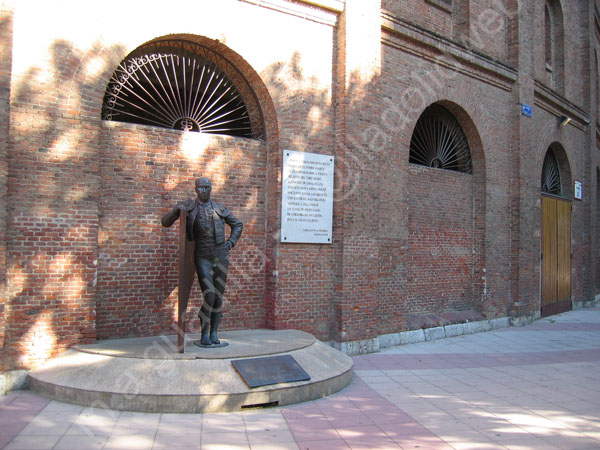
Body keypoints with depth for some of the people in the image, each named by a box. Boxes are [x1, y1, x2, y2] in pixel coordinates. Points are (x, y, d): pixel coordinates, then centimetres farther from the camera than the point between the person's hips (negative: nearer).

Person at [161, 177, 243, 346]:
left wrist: (231, 242, 5)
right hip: (203, 258, -3)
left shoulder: (219, 208, 10)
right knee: (209, 296, -14)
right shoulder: (189, 206, 4)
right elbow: (165, 222, 3)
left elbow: (237, 224, 21)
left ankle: (214, 334, 16)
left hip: (221, 257, 3)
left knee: (218, 297, 4)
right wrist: (176, 210, -17)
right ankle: (204, 334, 2)